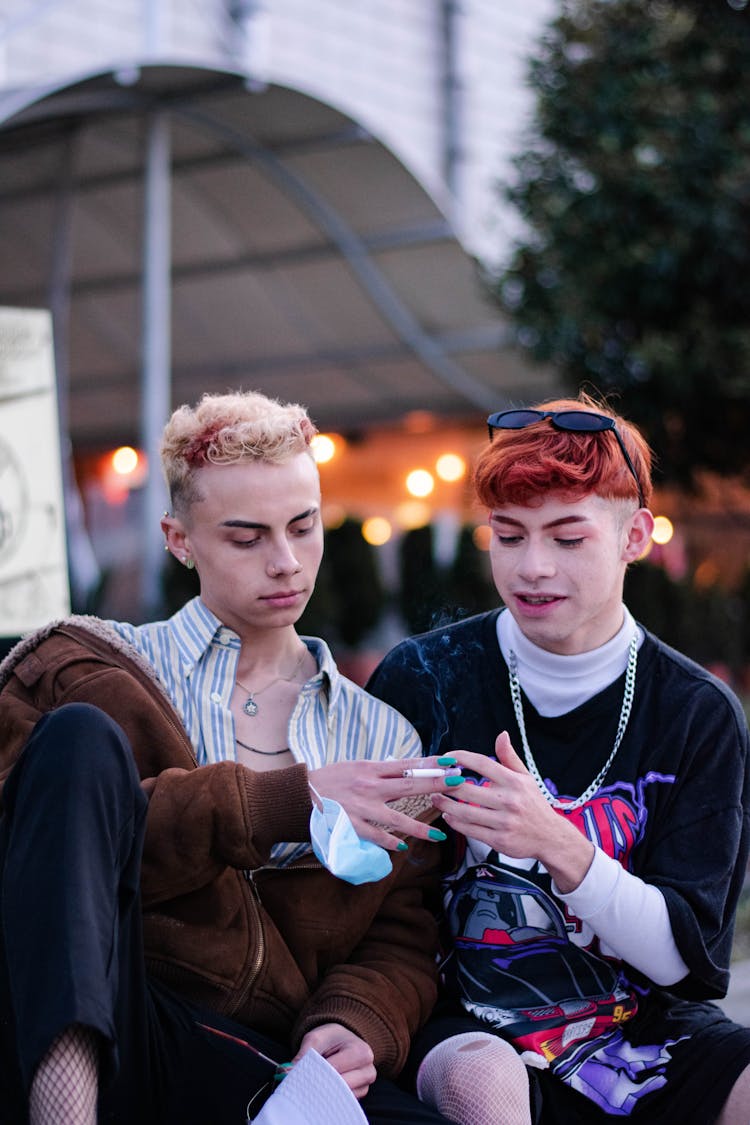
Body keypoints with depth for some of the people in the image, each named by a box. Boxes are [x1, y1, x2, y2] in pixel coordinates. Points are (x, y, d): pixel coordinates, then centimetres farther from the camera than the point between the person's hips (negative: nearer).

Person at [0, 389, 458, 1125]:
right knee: (81, 733, -25)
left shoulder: (382, 738, 22)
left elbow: (399, 942, 16)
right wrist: (284, 801, -12)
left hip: (263, 1064, 1)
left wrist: (355, 1024, -7)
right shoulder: (93, 668, 14)